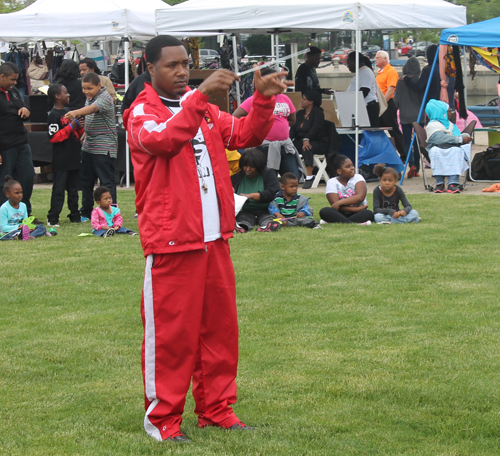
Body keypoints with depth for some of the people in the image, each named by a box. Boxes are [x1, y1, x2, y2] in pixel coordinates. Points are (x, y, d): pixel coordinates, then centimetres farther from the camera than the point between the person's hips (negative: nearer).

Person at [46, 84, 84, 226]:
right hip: (61, 160, -8)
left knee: (73, 189, 13)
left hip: (74, 158, 8)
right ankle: (52, 218, -6)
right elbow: (53, 137, -20)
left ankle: (75, 215, 20)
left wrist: (80, 127, 3)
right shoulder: (54, 115, -12)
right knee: (59, 189, -8)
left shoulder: (68, 112, 15)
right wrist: (71, 127, -20)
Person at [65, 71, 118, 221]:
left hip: (104, 148, -9)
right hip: (88, 147, 9)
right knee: (86, 180, 14)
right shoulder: (89, 98, 13)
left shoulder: (105, 98, -15)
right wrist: (84, 135, 18)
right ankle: (86, 213, 23)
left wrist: (76, 113, -50)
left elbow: (93, 108, -35)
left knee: (107, 181, -7)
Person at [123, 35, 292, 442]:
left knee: (219, 325, 10)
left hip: (214, 238, 7)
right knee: (171, 331, -3)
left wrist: (264, 100, -5)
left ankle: (216, 409, 20)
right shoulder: (143, 112, -5)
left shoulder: (203, 109, 17)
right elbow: (164, 138, -26)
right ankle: (162, 417, 6)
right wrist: (201, 95, -32)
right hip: (171, 241, -7)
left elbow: (245, 135, 12)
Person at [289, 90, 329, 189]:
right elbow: (294, 128, 8)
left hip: (319, 143, -7)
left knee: (306, 148, -39)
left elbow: (316, 127, -20)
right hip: (301, 141, 7)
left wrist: (307, 139, -36)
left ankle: (309, 177, -42)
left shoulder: (318, 112, -5)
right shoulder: (300, 113, 18)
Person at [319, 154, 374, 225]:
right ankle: (355, 224, -49)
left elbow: (360, 197, -14)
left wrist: (339, 203, -22)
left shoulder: (358, 178, 4)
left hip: (357, 215, 0)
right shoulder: (331, 183, 2)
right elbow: (335, 204, -12)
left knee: (368, 214, -33)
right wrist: (356, 209, -21)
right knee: (324, 211, -30)